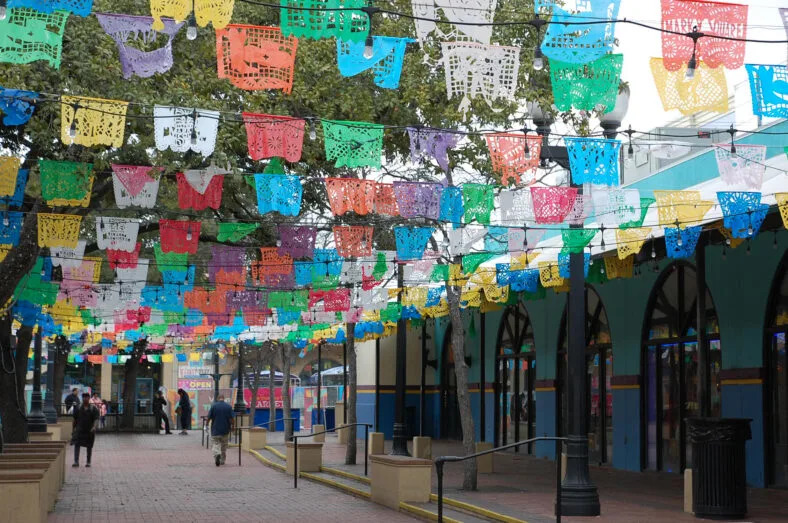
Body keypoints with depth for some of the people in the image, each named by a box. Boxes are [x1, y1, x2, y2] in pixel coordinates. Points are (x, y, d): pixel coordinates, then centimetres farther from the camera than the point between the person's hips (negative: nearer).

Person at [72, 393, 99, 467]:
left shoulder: (93, 409, -1)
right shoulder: (78, 408, 5)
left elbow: (96, 419, -10)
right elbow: (75, 419, 14)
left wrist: (94, 427, -26)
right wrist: (74, 428, 14)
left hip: (89, 431, -1)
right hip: (79, 430, 1)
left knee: (89, 446, 7)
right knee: (77, 445, -12)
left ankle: (88, 462, 18)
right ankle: (76, 462, -15)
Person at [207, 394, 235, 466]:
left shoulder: (213, 405, -6)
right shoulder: (228, 406, -3)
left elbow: (209, 417, -5)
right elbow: (231, 418, -6)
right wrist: (231, 426, 6)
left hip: (215, 429, -2)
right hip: (225, 430, 2)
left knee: (215, 444, 2)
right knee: (224, 446, 15)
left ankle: (217, 454, -26)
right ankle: (222, 461, 20)